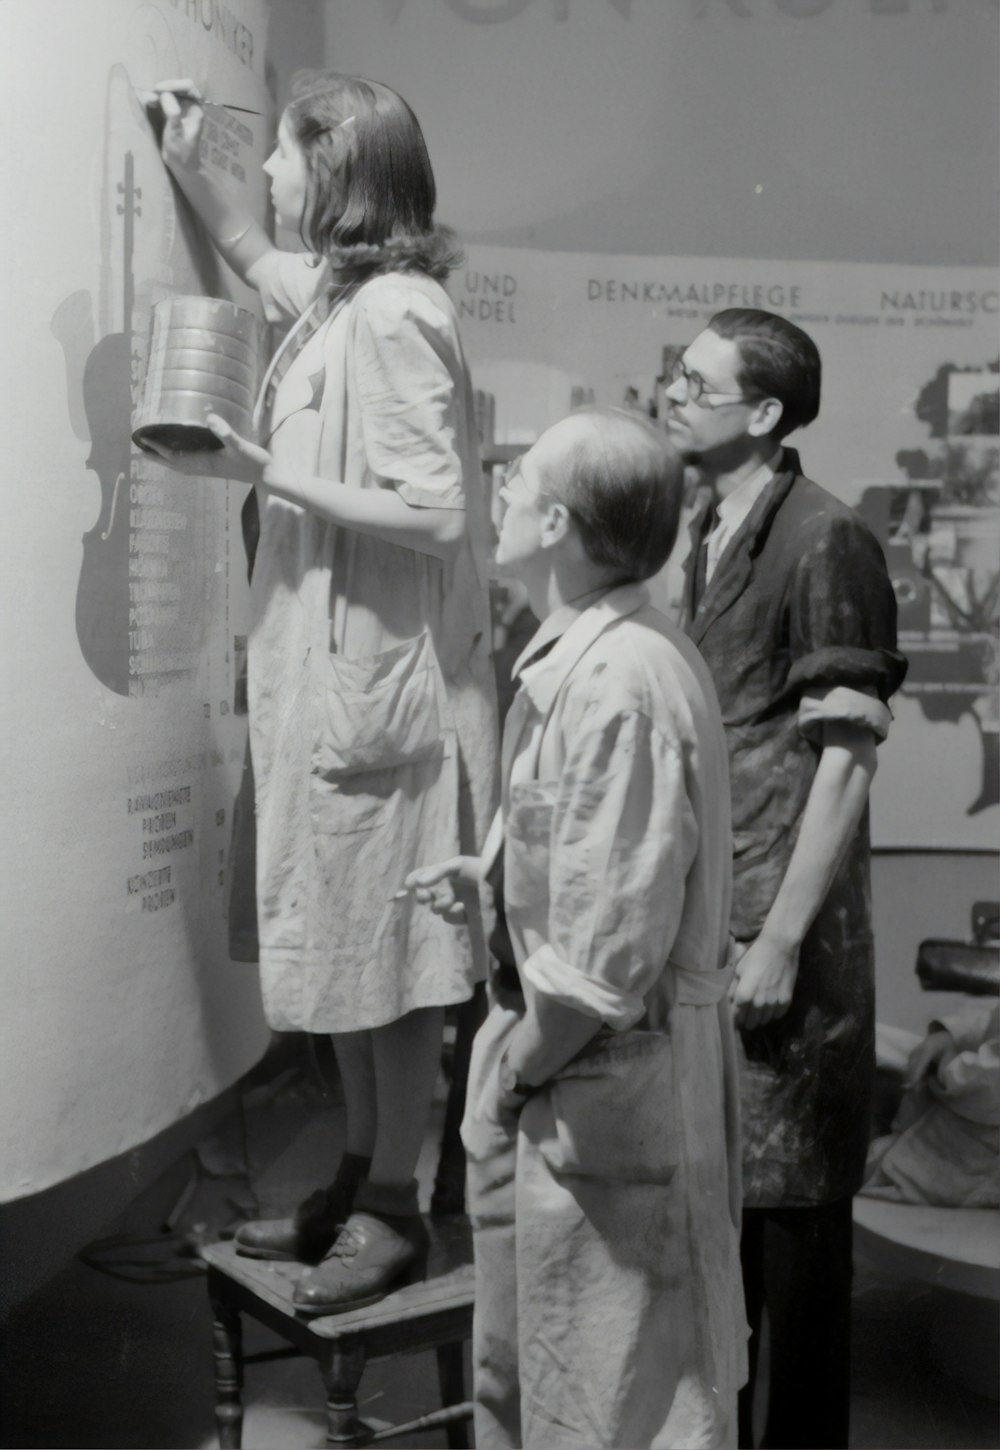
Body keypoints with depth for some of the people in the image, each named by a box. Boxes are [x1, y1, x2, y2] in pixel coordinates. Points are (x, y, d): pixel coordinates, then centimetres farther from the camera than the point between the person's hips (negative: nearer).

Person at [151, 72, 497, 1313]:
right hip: (329, 675, 9)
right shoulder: (339, 295, 12)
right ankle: (360, 1177, 30)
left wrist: (264, 470, -20)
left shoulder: (395, 315, -16)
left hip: (383, 683, -9)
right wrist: (188, 171, 32)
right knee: (343, 948, 16)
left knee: (385, 956, 2)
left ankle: (393, 1210, 17)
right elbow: (264, 267, 38)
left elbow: (433, 514, -22)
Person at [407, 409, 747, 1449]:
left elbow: (607, 955, -26)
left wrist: (517, 1069, -13)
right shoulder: (575, 660, 4)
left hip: (602, 1094, -10)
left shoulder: (619, 688, -26)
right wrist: (490, 872, 10)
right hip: (555, 1072, 10)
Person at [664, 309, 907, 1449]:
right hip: (701, 919, 7)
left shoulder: (823, 541, -12)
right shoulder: (709, 535, 13)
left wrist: (781, 939, -16)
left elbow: (844, 759, -15)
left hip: (781, 927, -7)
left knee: (791, 1204, 4)